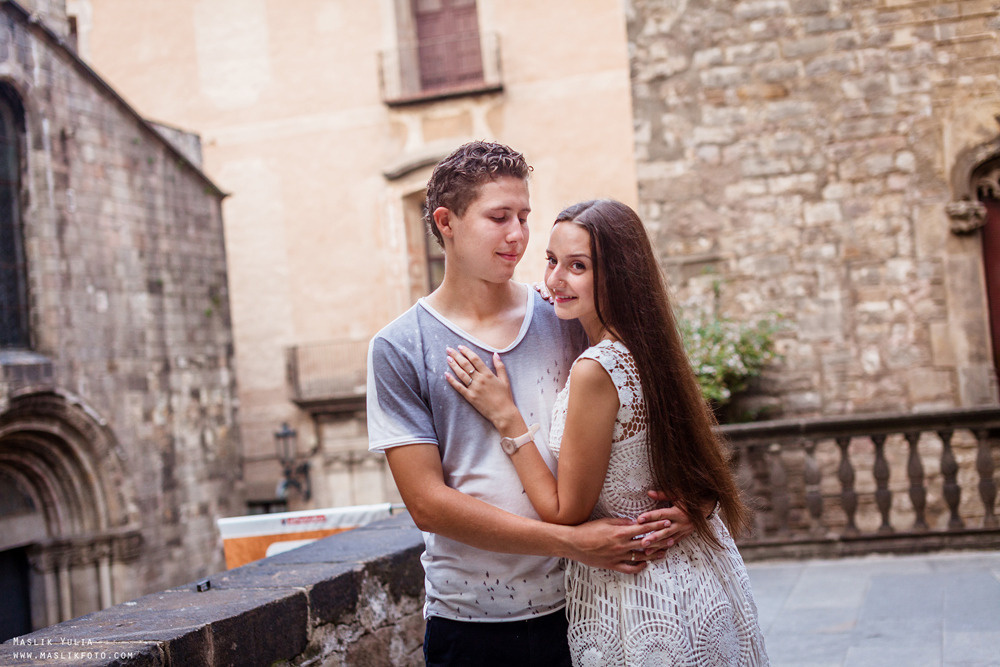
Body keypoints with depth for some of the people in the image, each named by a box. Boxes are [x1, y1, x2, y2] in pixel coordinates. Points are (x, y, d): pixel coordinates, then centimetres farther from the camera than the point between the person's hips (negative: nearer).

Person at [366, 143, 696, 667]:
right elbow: (427, 502, -11)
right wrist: (569, 542, -17)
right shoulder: (399, 349, -6)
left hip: (579, 605, 3)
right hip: (470, 622, -2)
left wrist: (677, 502, -11)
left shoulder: (564, 320, 3)